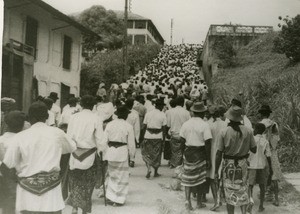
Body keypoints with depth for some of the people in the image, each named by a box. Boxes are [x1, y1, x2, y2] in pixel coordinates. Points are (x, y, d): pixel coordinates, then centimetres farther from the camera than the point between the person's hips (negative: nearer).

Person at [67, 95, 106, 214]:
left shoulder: (73, 117, -3)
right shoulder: (96, 119, -10)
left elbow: (69, 135, 1)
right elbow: (100, 139, -8)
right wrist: (100, 149, 10)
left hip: (75, 154, 2)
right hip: (89, 155, -2)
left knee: (75, 181, 16)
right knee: (87, 182, 12)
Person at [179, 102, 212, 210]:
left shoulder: (186, 124, 0)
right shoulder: (205, 125, -12)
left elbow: (182, 140, 1)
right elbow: (207, 143, -13)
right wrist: (208, 159, -7)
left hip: (188, 152, 3)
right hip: (200, 153, -3)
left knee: (188, 177, 11)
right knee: (200, 177, 11)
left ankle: (187, 200, 0)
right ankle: (199, 202, 20)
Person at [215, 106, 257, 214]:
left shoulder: (224, 132, -14)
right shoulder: (248, 131, -8)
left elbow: (219, 153, -12)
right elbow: (254, 149, -1)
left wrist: (216, 171, -4)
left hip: (229, 164, -2)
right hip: (242, 164, 2)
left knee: (229, 193, 11)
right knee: (243, 190, 15)